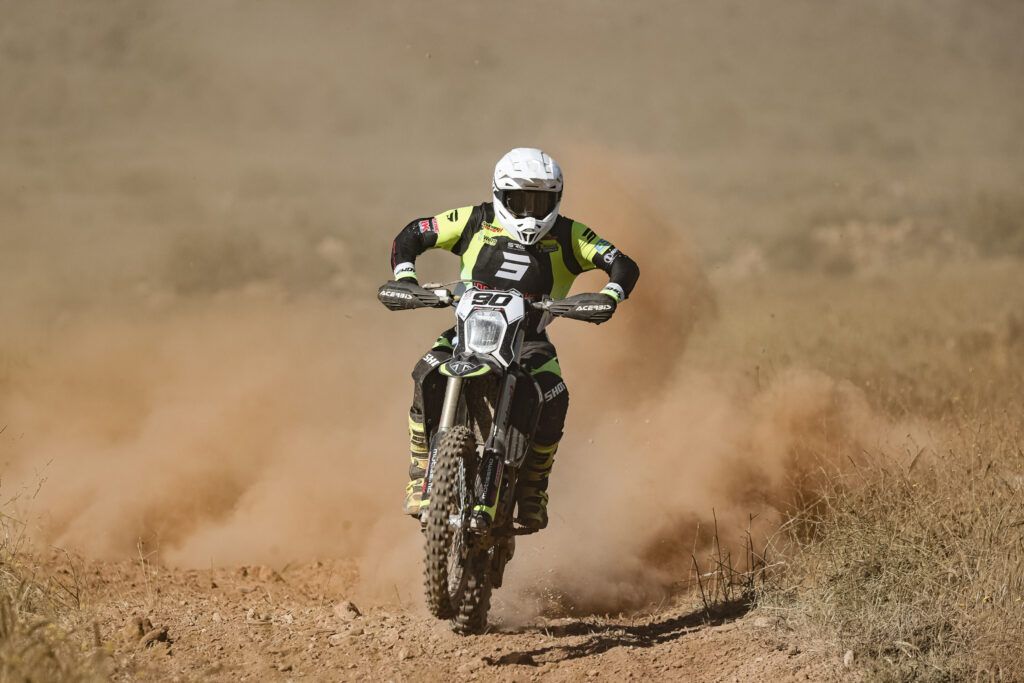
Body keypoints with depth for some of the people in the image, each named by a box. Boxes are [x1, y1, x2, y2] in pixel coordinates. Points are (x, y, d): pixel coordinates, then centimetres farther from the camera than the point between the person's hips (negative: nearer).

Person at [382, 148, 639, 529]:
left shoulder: (567, 236, 1)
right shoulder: (476, 222, 2)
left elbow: (624, 266, -5)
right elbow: (412, 236, 6)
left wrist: (608, 296, -27)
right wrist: (405, 277, -13)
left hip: (529, 340, 0)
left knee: (553, 399, -29)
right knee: (426, 378, -29)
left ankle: (532, 493, -9)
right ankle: (420, 480, -17)